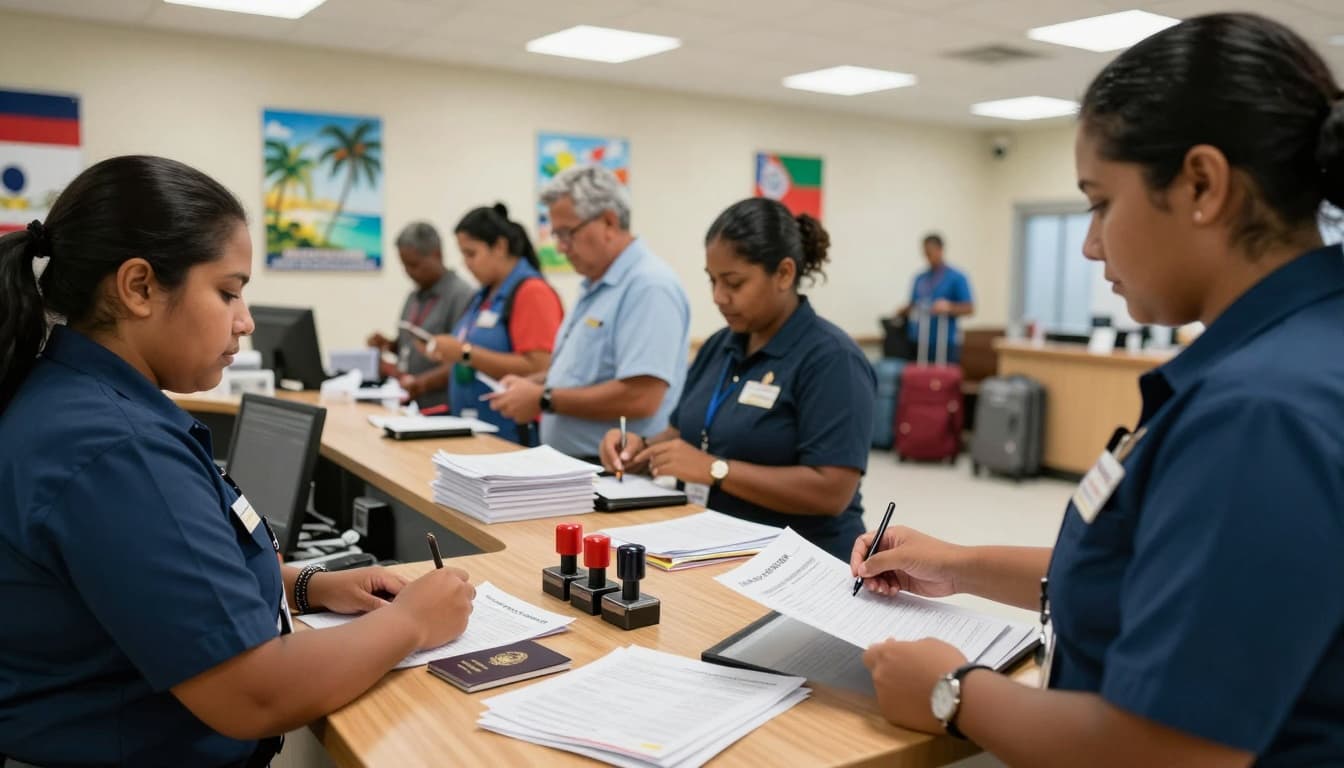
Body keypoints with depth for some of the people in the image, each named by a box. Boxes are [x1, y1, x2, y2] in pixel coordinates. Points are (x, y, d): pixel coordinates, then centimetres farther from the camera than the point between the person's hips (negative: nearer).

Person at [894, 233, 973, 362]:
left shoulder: (957, 277, -1)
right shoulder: (919, 278, 16)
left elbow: (969, 308, -5)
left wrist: (949, 307, -23)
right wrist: (902, 312, 1)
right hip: (916, 343, 5)